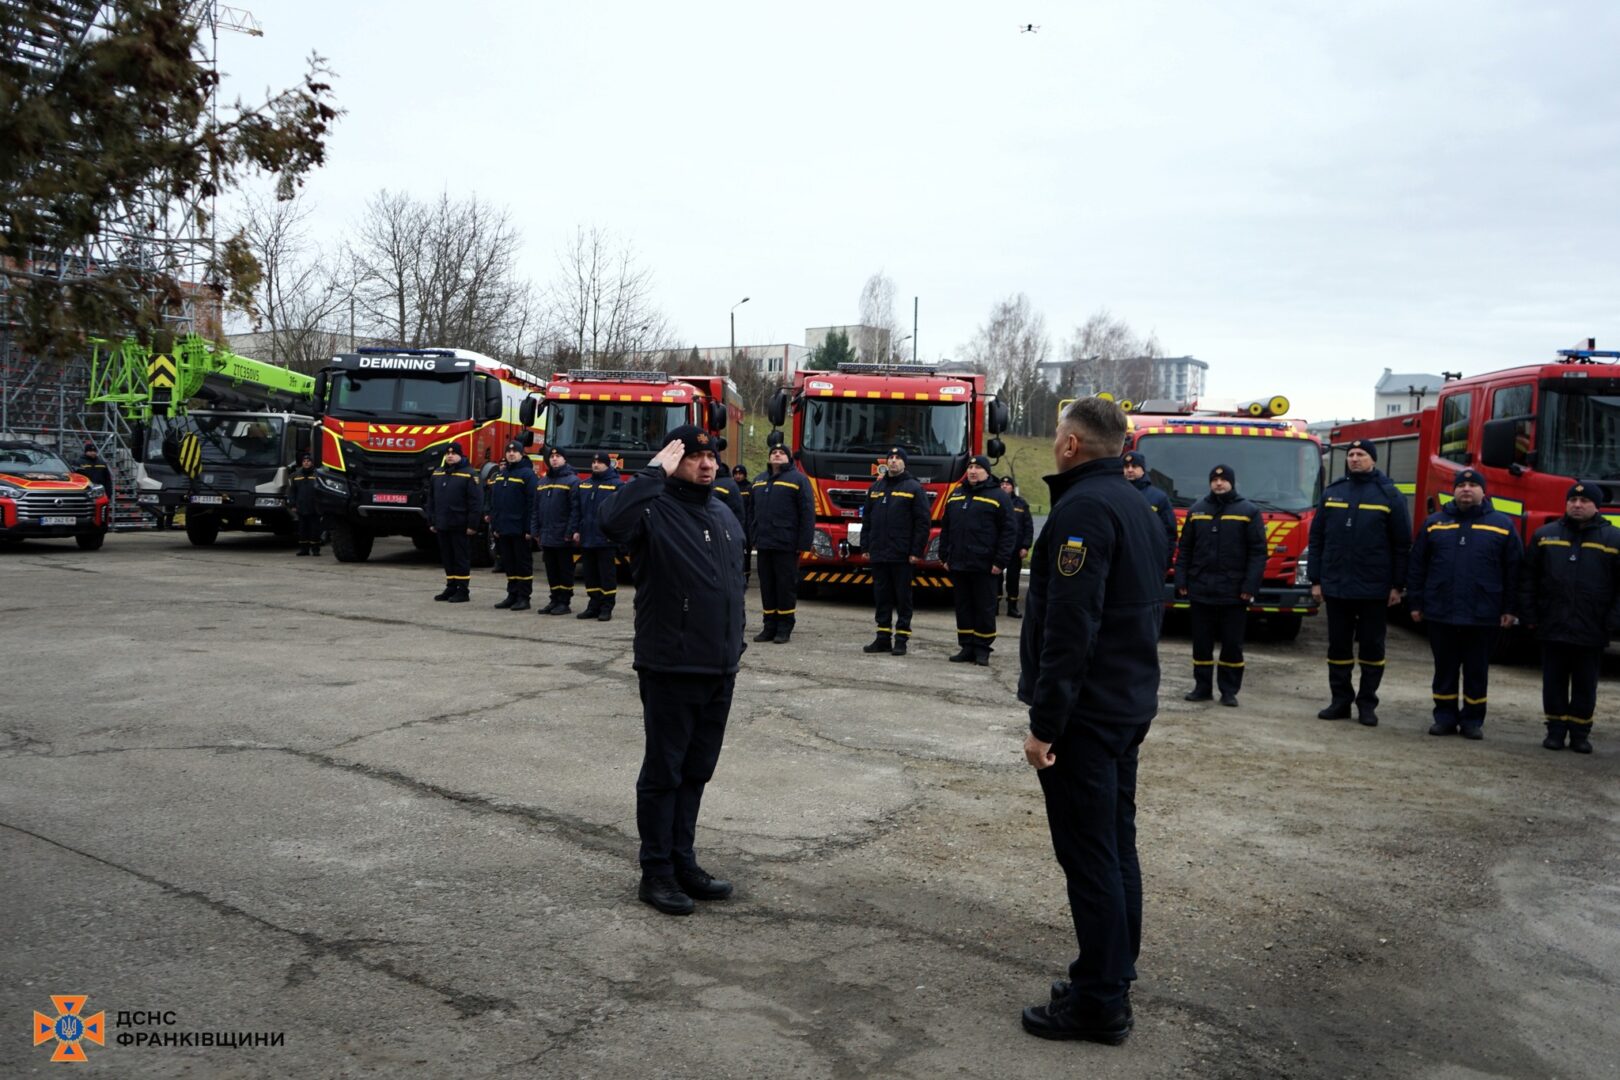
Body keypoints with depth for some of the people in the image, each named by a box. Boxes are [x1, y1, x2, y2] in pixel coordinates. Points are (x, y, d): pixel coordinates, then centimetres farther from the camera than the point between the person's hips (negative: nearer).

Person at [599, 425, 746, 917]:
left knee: (697, 771, 16)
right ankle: (656, 872, 15)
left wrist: (736, 645, 18)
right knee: (664, 772, 3)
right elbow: (613, 520, -35)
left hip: (719, 670, 7)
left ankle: (683, 862, 28)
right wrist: (655, 472, -27)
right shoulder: (656, 511, -11)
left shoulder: (724, 516, 13)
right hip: (670, 670, -7)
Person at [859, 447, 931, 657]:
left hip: (902, 555, -5)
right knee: (881, 597, 8)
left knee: (903, 598, 1)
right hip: (878, 554, 5)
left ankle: (902, 639, 6)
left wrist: (917, 551, -11)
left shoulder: (913, 488, -1)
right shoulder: (875, 487, 14)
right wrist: (865, 547, 10)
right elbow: (866, 519, 17)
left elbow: (922, 522, -6)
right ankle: (883, 637, 15)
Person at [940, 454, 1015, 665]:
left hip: (984, 567, -5)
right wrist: (945, 557, 13)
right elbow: (945, 528, 20)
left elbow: (1009, 531, -5)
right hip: (957, 565, 5)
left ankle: (982, 649, 9)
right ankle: (967, 647, 15)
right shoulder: (955, 495, 15)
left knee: (985, 608, 1)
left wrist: (1001, 561, -11)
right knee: (963, 607, 8)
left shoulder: (998, 497, -1)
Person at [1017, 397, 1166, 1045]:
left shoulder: (1083, 509, -18)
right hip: (1130, 703, 10)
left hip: (1085, 711, -10)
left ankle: (1100, 1002, 5)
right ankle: (1115, 970, 30)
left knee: (1089, 854, -3)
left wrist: (1045, 722, -22)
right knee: (1116, 843, 17)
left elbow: (1070, 626, -24)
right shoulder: (1135, 506, 14)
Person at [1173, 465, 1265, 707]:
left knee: (1232, 644, 4)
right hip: (1200, 590, 3)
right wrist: (1181, 581, 4)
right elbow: (1185, 549, 12)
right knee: (1201, 642, 8)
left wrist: (1250, 586, -11)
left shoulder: (1249, 511, 1)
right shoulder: (1197, 510, 11)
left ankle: (1229, 690, 12)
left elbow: (1258, 552, -3)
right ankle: (1202, 687, 17)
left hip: (1233, 593, -3)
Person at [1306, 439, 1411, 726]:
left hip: (1374, 590, -2)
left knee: (1372, 646, 6)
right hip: (1336, 586, 3)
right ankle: (1341, 700, 17)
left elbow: (1402, 544, 0)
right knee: (1338, 646, 8)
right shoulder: (1332, 493, 8)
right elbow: (1316, 538, 9)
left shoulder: (1389, 495, 1)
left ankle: (1367, 703, 15)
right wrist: (1316, 579, 4)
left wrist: (1397, 585, -4)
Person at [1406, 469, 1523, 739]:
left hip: (1483, 615, -1)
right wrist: (1415, 603, 4)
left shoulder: (1502, 525, 4)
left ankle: (1473, 720, 17)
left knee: (1477, 671, 7)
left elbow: (1514, 570, 3)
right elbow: (1417, 566, 8)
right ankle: (1445, 717, 18)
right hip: (1440, 614, 1)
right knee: (1444, 669, 8)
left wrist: (1509, 608, -2)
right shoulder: (1434, 523, 8)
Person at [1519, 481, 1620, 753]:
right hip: (1552, 629, 1)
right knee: (1554, 684, 8)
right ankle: (1556, 730, 17)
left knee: (1585, 687, 8)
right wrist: (1529, 615, 2)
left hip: (1591, 632, -1)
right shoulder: (1545, 535, 6)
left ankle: (1580, 733, 18)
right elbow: (1528, 578, 8)